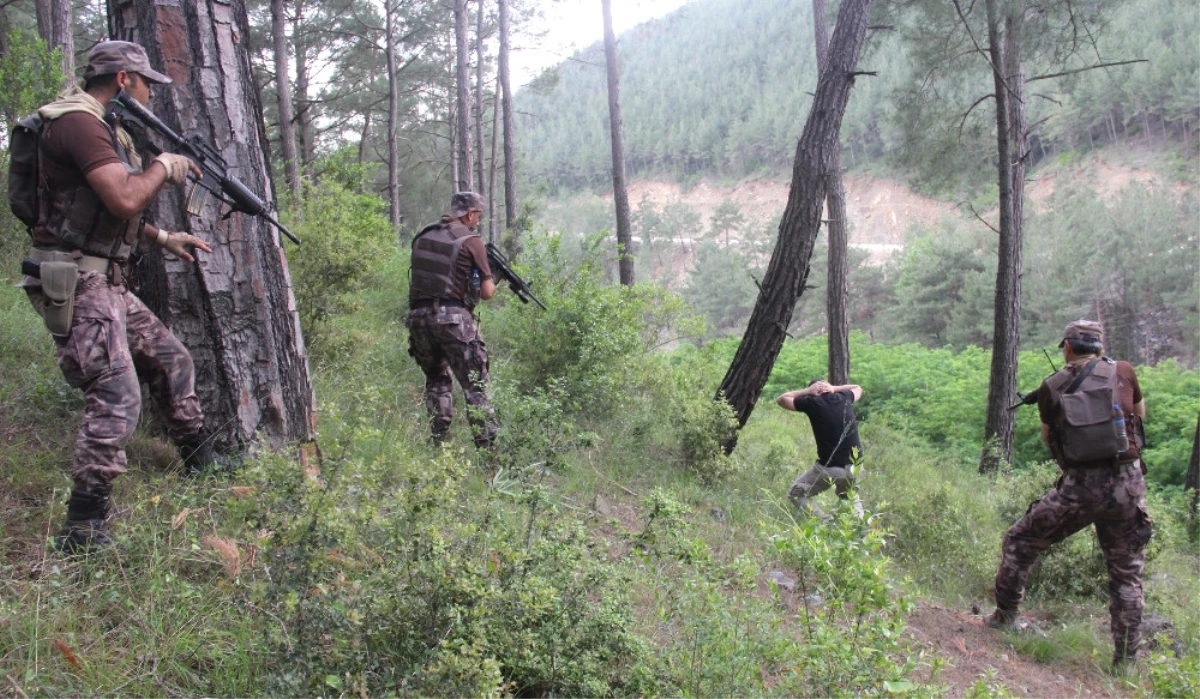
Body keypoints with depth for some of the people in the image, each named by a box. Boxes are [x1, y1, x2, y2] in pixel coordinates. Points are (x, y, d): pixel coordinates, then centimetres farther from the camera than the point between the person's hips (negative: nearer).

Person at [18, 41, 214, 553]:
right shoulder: (78, 122, -15)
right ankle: (83, 531, -12)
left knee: (172, 361, 19)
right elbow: (124, 199, -27)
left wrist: (163, 238, 21)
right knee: (116, 397, -17)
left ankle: (202, 465, 35)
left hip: (107, 284, 11)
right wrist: (164, 167, -10)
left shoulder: (104, 127, 17)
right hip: (74, 285, -11)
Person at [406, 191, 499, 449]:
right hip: (452, 317, -5)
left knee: (437, 380, 21)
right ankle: (487, 445, -3)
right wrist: (492, 282, 20)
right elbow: (487, 292, -1)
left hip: (418, 316, 6)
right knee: (475, 385, 1)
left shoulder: (423, 237, 14)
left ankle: (439, 442, 18)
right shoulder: (471, 241, -2)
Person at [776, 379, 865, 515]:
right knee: (849, 498, 33)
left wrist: (807, 391, 11)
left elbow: (781, 400, 9)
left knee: (796, 494, 11)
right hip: (855, 466, 5)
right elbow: (858, 389, 32)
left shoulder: (813, 403, -5)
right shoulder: (845, 398, 7)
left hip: (829, 468, -5)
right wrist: (833, 388, 16)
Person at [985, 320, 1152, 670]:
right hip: (1128, 483, 2)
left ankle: (1003, 617, 21)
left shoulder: (1052, 387, -1)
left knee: (1020, 542, 17)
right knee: (1127, 572, 16)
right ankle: (1126, 658, 19)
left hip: (1080, 486, -2)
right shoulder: (1123, 372, 2)